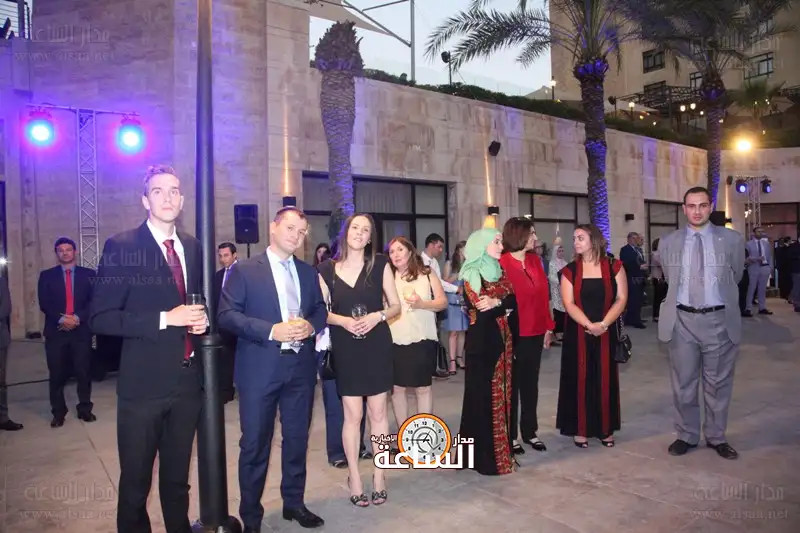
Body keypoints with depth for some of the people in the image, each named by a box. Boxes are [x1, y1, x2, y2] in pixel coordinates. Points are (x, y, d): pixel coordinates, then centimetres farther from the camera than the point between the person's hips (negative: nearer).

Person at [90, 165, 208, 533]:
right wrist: (165, 319, -21)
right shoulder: (121, 246, -8)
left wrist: (201, 318, -1)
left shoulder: (193, 247, 7)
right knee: (135, 482, 11)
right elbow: (99, 318, -13)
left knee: (177, 478, 20)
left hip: (188, 380, 5)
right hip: (144, 382, -4)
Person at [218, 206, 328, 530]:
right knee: (254, 445, 6)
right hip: (260, 370, -4)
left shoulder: (308, 273, 11)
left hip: (301, 368, 5)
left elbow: (320, 309, 15)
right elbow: (226, 314, -11)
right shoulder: (244, 270, -5)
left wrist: (311, 326, -8)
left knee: (297, 439, 15)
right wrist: (271, 331, -21)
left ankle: (294, 503, 33)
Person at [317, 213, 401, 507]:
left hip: (377, 345, 1)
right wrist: (343, 320, -16)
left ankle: (379, 475, 21)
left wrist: (378, 316, -16)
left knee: (378, 412, 7)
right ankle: (354, 478, 18)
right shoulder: (328, 269, 0)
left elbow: (396, 305, 3)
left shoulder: (380, 265, 1)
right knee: (352, 415, 4)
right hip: (346, 348, 0)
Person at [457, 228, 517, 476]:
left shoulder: (499, 271, 11)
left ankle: (500, 450, 23)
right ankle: (485, 456, 11)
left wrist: (496, 302, -17)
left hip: (502, 341, 7)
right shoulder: (471, 276, -9)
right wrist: (504, 304, -7)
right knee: (483, 397, 0)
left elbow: (513, 300, 0)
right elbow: (480, 310, -18)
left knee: (502, 396, 11)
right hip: (482, 342, -7)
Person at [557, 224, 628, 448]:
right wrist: (589, 325, -19)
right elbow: (569, 304, -6)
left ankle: (605, 429, 21)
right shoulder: (570, 270, 1)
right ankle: (580, 429, 15)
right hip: (577, 333, 0)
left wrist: (603, 324, -17)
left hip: (606, 333, 0)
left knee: (605, 379, 8)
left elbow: (621, 299, -5)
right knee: (579, 378, 4)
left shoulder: (614, 266, 1)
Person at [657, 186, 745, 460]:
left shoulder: (732, 239, -1)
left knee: (718, 383, 11)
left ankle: (716, 437, 28)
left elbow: (735, 277, 13)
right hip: (682, 320, 1)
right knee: (683, 383, 9)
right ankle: (686, 435, 25)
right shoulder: (668, 243, 2)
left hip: (719, 320, 0)